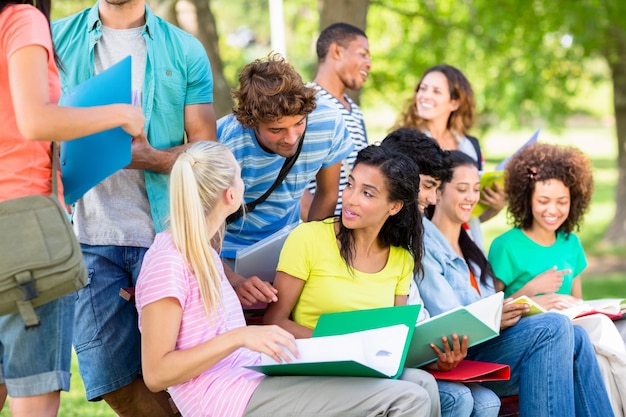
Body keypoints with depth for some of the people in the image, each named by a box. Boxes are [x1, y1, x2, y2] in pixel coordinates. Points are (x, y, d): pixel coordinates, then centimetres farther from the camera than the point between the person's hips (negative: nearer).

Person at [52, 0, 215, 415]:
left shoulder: (186, 51, 8)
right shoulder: (58, 38, 9)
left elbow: (205, 151, 6)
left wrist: (150, 158, -13)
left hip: (164, 234, 0)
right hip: (89, 236, 0)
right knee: (114, 382, -1)